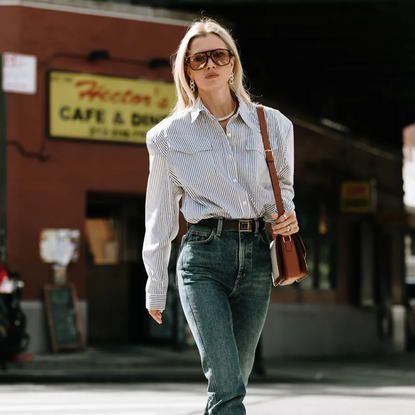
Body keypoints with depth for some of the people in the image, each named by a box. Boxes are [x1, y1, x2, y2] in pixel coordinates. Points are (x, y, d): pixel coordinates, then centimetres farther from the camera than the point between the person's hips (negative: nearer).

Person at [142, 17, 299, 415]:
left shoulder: (273, 124, 8)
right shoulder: (170, 135, 4)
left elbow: (284, 185, 24)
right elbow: (160, 214, 10)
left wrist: (285, 215, 0)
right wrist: (155, 288, 12)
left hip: (256, 255, 3)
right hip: (203, 257, -3)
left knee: (233, 381, 7)